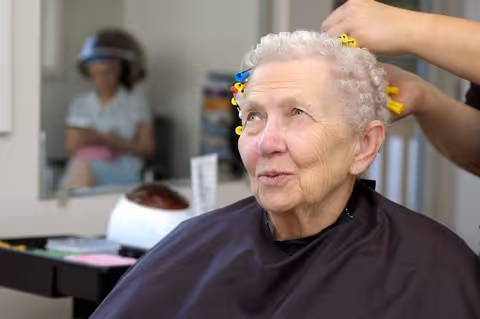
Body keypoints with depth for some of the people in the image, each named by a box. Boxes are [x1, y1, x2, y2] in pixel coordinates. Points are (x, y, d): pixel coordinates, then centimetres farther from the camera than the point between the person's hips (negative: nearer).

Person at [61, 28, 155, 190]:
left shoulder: (137, 104, 14)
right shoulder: (79, 104, 23)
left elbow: (147, 150, 9)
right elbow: (71, 147, 16)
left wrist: (118, 145, -10)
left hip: (123, 175, -2)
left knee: (84, 166, -38)